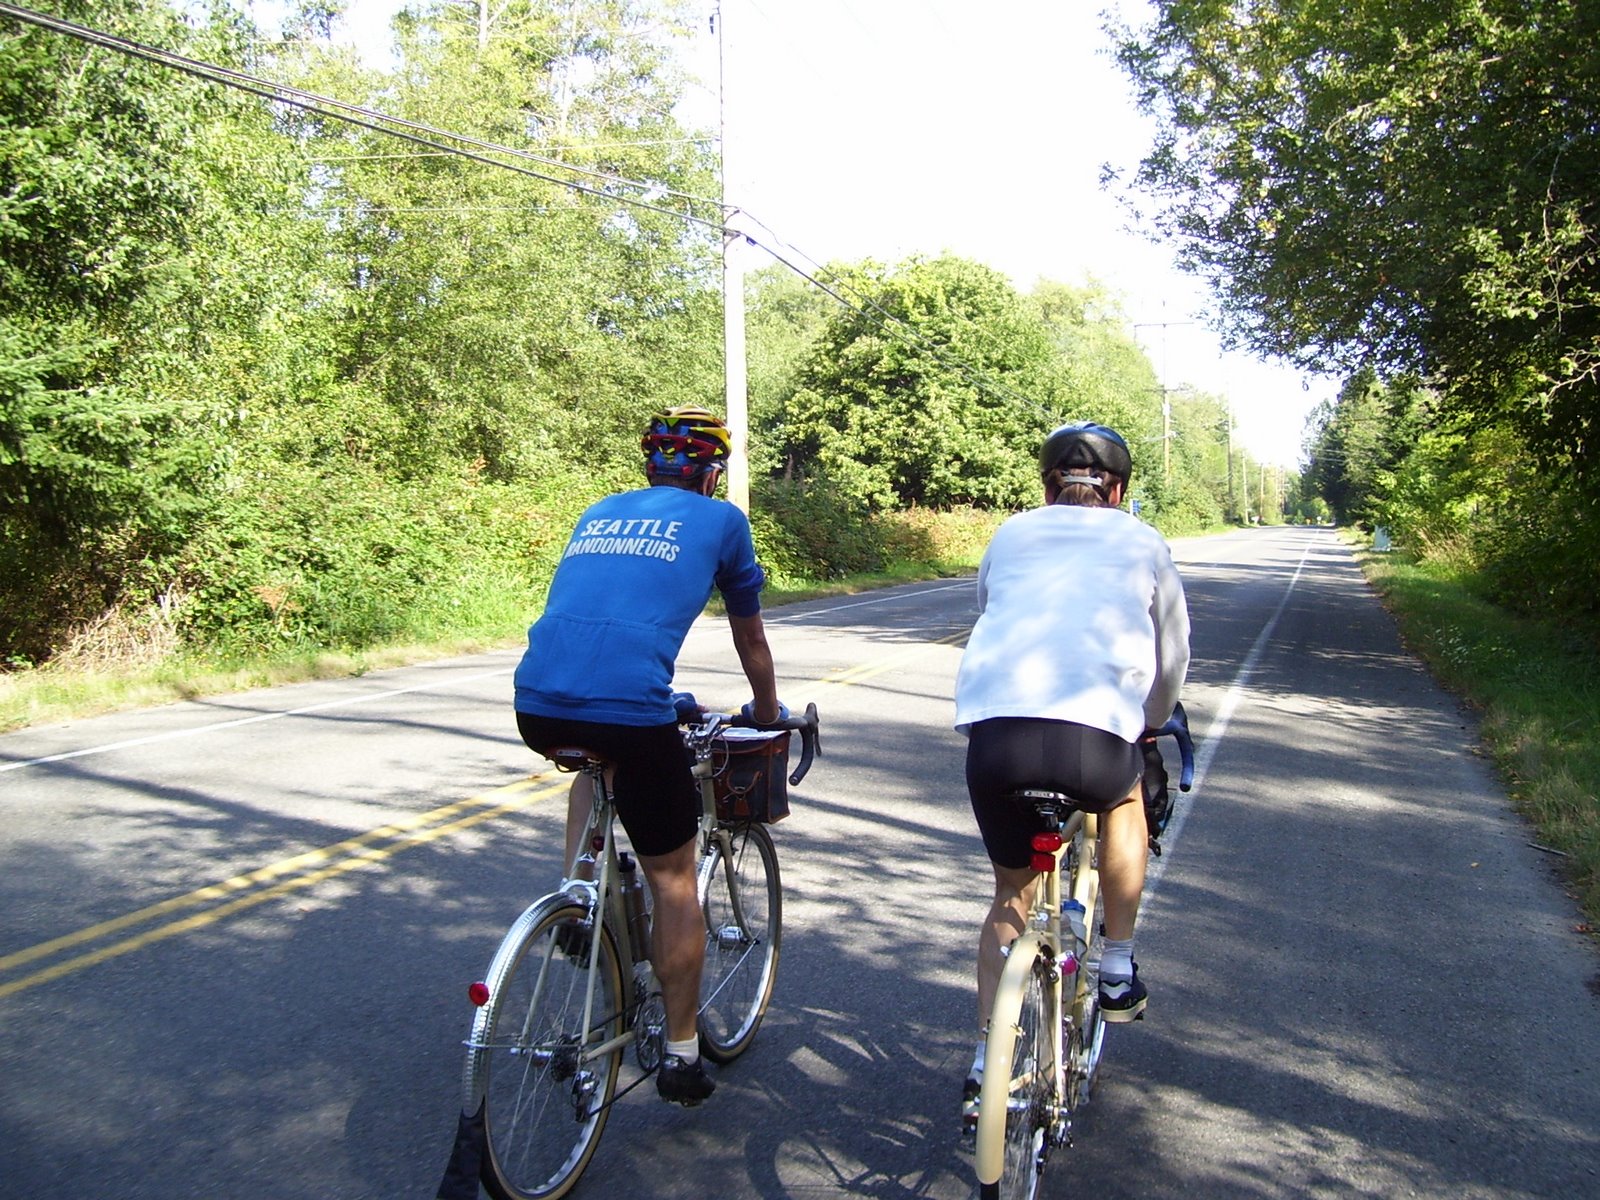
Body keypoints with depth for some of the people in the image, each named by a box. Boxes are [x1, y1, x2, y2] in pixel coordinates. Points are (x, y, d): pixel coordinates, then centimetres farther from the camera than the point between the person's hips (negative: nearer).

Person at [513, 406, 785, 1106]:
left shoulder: (599, 513, 27)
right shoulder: (720, 520, 15)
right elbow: (751, 637, 24)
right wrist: (768, 712, 42)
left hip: (536, 705, 5)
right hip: (628, 708, -5)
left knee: (596, 759, 39)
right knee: (673, 879, 13)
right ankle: (681, 1056, 23)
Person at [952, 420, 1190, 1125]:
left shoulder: (1010, 536, 27)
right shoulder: (1141, 543, 22)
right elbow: (1172, 656, 30)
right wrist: (1150, 724, 49)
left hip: (991, 728, 2)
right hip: (1094, 731, -2)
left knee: (1012, 892, 24)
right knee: (1125, 801, 35)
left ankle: (986, 1067, 20)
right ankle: (1117, 973, 35)